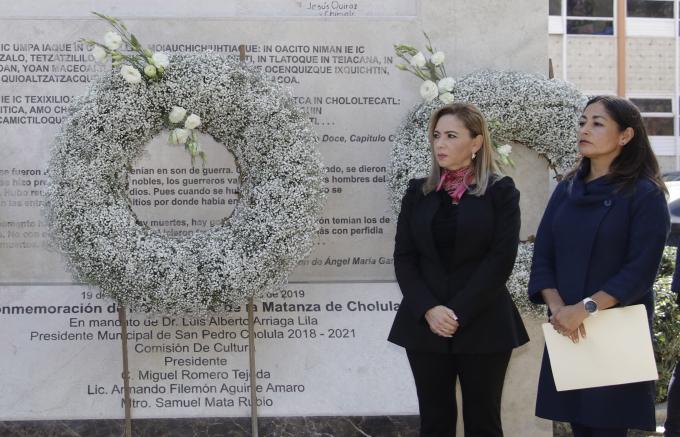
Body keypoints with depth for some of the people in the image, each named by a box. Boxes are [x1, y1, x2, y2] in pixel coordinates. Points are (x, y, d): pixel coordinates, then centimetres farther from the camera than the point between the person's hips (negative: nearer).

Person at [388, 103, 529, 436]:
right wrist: (429, 310, -11)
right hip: (425, 325, 3)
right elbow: (404, 257, 3)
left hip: (483, 327, -3)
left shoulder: (501, 192, 0)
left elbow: (500, 259, -8)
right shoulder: (418, 192, 9)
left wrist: (459, 314, -14)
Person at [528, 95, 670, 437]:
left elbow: (640, 270, -13)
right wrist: (557, 308, -12)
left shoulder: (645, 195, -5)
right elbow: (542, 257, 6)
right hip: (567, 333, 5)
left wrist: (585, 308, -21)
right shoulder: (566, 191, 11)